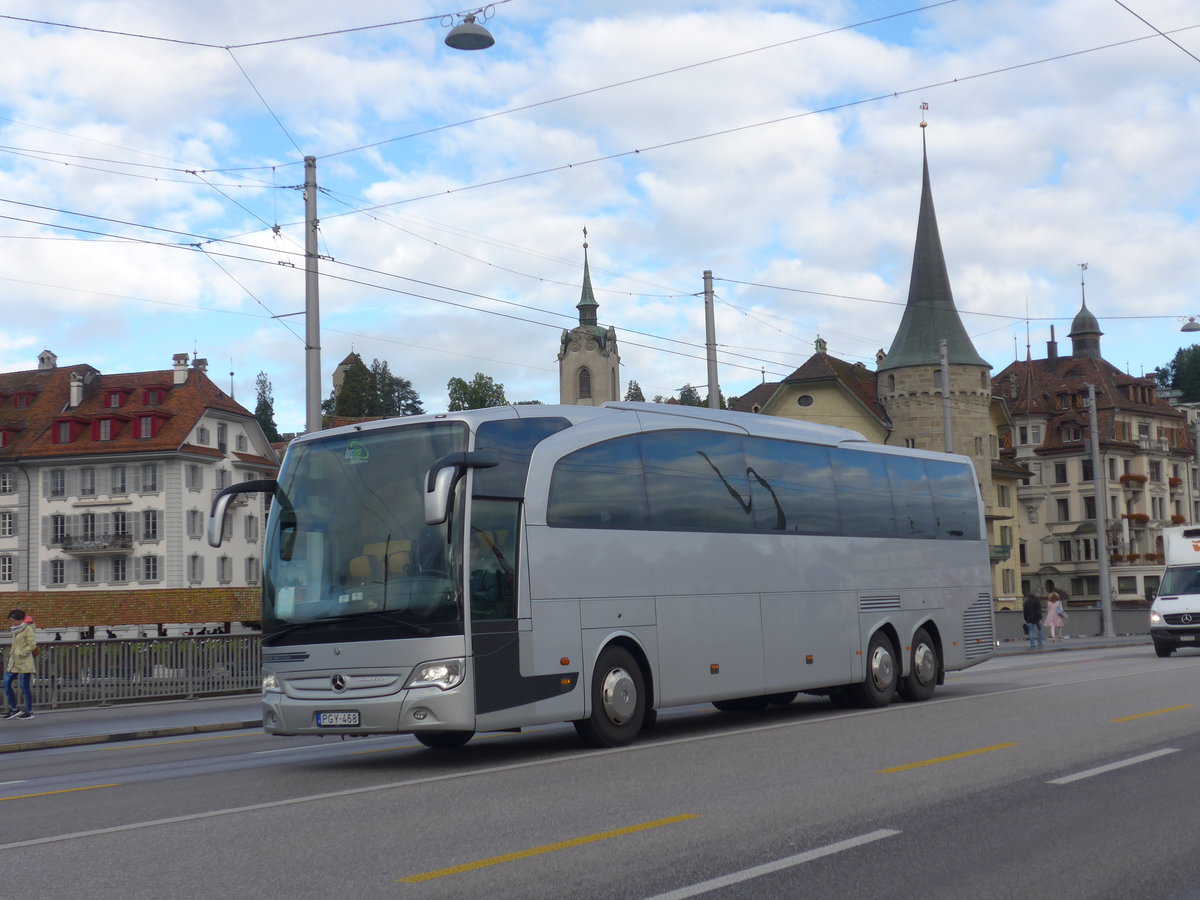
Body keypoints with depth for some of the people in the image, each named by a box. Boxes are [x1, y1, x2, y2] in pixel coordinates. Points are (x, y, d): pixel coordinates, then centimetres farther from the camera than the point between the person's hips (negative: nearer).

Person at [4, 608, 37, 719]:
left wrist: (21, 654, -17)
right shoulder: (15, 630, 14)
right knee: (6, 683, 4)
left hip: (24, 663, -8)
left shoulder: (27, 628, -9)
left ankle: (29, 712, 6)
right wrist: (11, 653, 9)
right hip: (14, 662, 8)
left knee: (25, 686, -3)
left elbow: (32, 644, -15)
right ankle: (14, 709, 13)